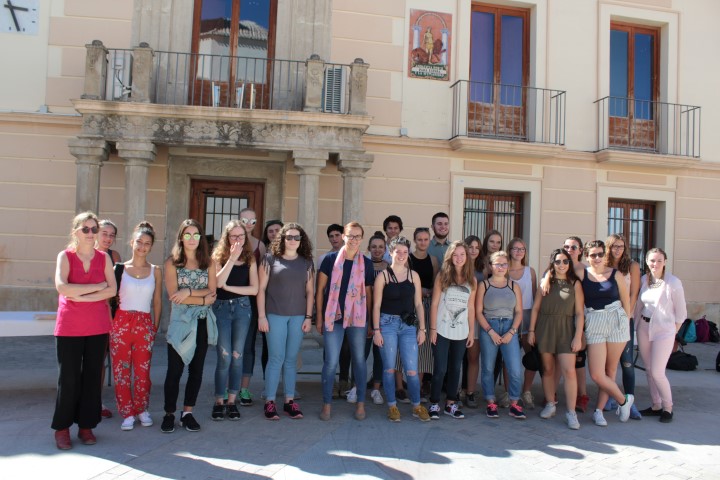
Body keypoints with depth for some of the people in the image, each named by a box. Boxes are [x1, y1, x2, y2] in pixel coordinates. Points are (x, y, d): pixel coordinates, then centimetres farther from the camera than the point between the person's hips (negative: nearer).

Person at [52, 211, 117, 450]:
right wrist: (97, 287, -14)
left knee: (92, 376, 7)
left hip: (98, 327, 2)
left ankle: (86, 425, 20)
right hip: (69, 327, -2)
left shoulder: (104, 258, 6)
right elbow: (61, 287, -17)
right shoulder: (65, 256, -1)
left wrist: (81, 296, -15)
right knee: (69, 378, 2)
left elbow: (112, 289, -5)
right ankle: (62, 428, 17)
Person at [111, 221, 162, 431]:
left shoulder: (155, 271, 5)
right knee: (121, 370, 3)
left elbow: (157, 302, 9)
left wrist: (155, 327, 6)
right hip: (122, 322, -1)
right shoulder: (119, 268, 1)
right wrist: (112, 324, -4)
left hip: (145, 324, 1)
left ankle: (142, 410, 22)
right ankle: (127, 413, 15)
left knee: (143, 370, 5)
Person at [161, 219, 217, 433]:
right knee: (174, 369, 1)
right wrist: (202, 299, -11)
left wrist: (189, 291, -14)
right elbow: (173, 295, -9)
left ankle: (187, 412, 20)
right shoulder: (172, 262, 0)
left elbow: (212, 291, 0)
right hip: (180, 320, -2)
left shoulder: (208, 262, 7)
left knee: (197, 368, 8)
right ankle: (169, 414, 15)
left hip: (202, 321, 3)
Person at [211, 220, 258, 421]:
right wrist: (232, 258, -19)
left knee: (237, 356, 6)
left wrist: (229, 287, -8)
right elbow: (218, 282, -17)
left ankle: (232, 401, 16)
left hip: (242, 308, 2)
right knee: (224, 357, -3)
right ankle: (219, 402, 11)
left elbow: (254, 289, -3)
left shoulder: (250, 259, 5)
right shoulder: (218, 256, 0)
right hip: (221, 308, -2)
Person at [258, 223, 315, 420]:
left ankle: (289, 400, 17)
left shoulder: (306, 262, 9)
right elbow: (261, 289, -1)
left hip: (298, 317, 3)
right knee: (276, 358, -1)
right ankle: (269, 402, 9)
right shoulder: (271, 258, 0)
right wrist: (261, 316, -5)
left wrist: (309, 317, 4)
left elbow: (310, 291, 9)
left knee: (291, 359, 8)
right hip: (275, 315, -3)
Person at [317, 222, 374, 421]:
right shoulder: (330, 259, -1)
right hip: (333, 317, -1)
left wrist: (369, 320, 9)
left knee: (359, 359, 9)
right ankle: (327, 403, 14)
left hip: (357, 317, 2)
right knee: (331, 361, -1)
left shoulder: (366, 263, 4)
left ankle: (361, 403, 21)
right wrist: (319, 317, 0)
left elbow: (368, 293, 10)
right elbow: (320, 290, 2)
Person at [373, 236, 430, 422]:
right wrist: (376, 330, -7)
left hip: (409, 325, 2)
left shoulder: (414, 275, 6)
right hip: (388, 323, -2)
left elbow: (418, 304, 8)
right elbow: (376, 305, -2)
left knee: (412, 370, 1)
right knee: (389, 368, 6)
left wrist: (422, 328, 4)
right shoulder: (383, 276, -1)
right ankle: (392, 406, 21)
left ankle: (417, 406, 20)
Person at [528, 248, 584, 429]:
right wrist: (531, 330, 1)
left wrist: (578, 337, -7)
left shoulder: (574, 284, 3)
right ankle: (550, 405, 22)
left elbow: (579, 313, 0)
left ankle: (571, 413, -3)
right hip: (545, 328, 2)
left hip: (566, 329, -1)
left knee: (569, 371, -9)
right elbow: (536, 307, 6)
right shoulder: (545, 281, 7)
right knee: (548, 369, 9)